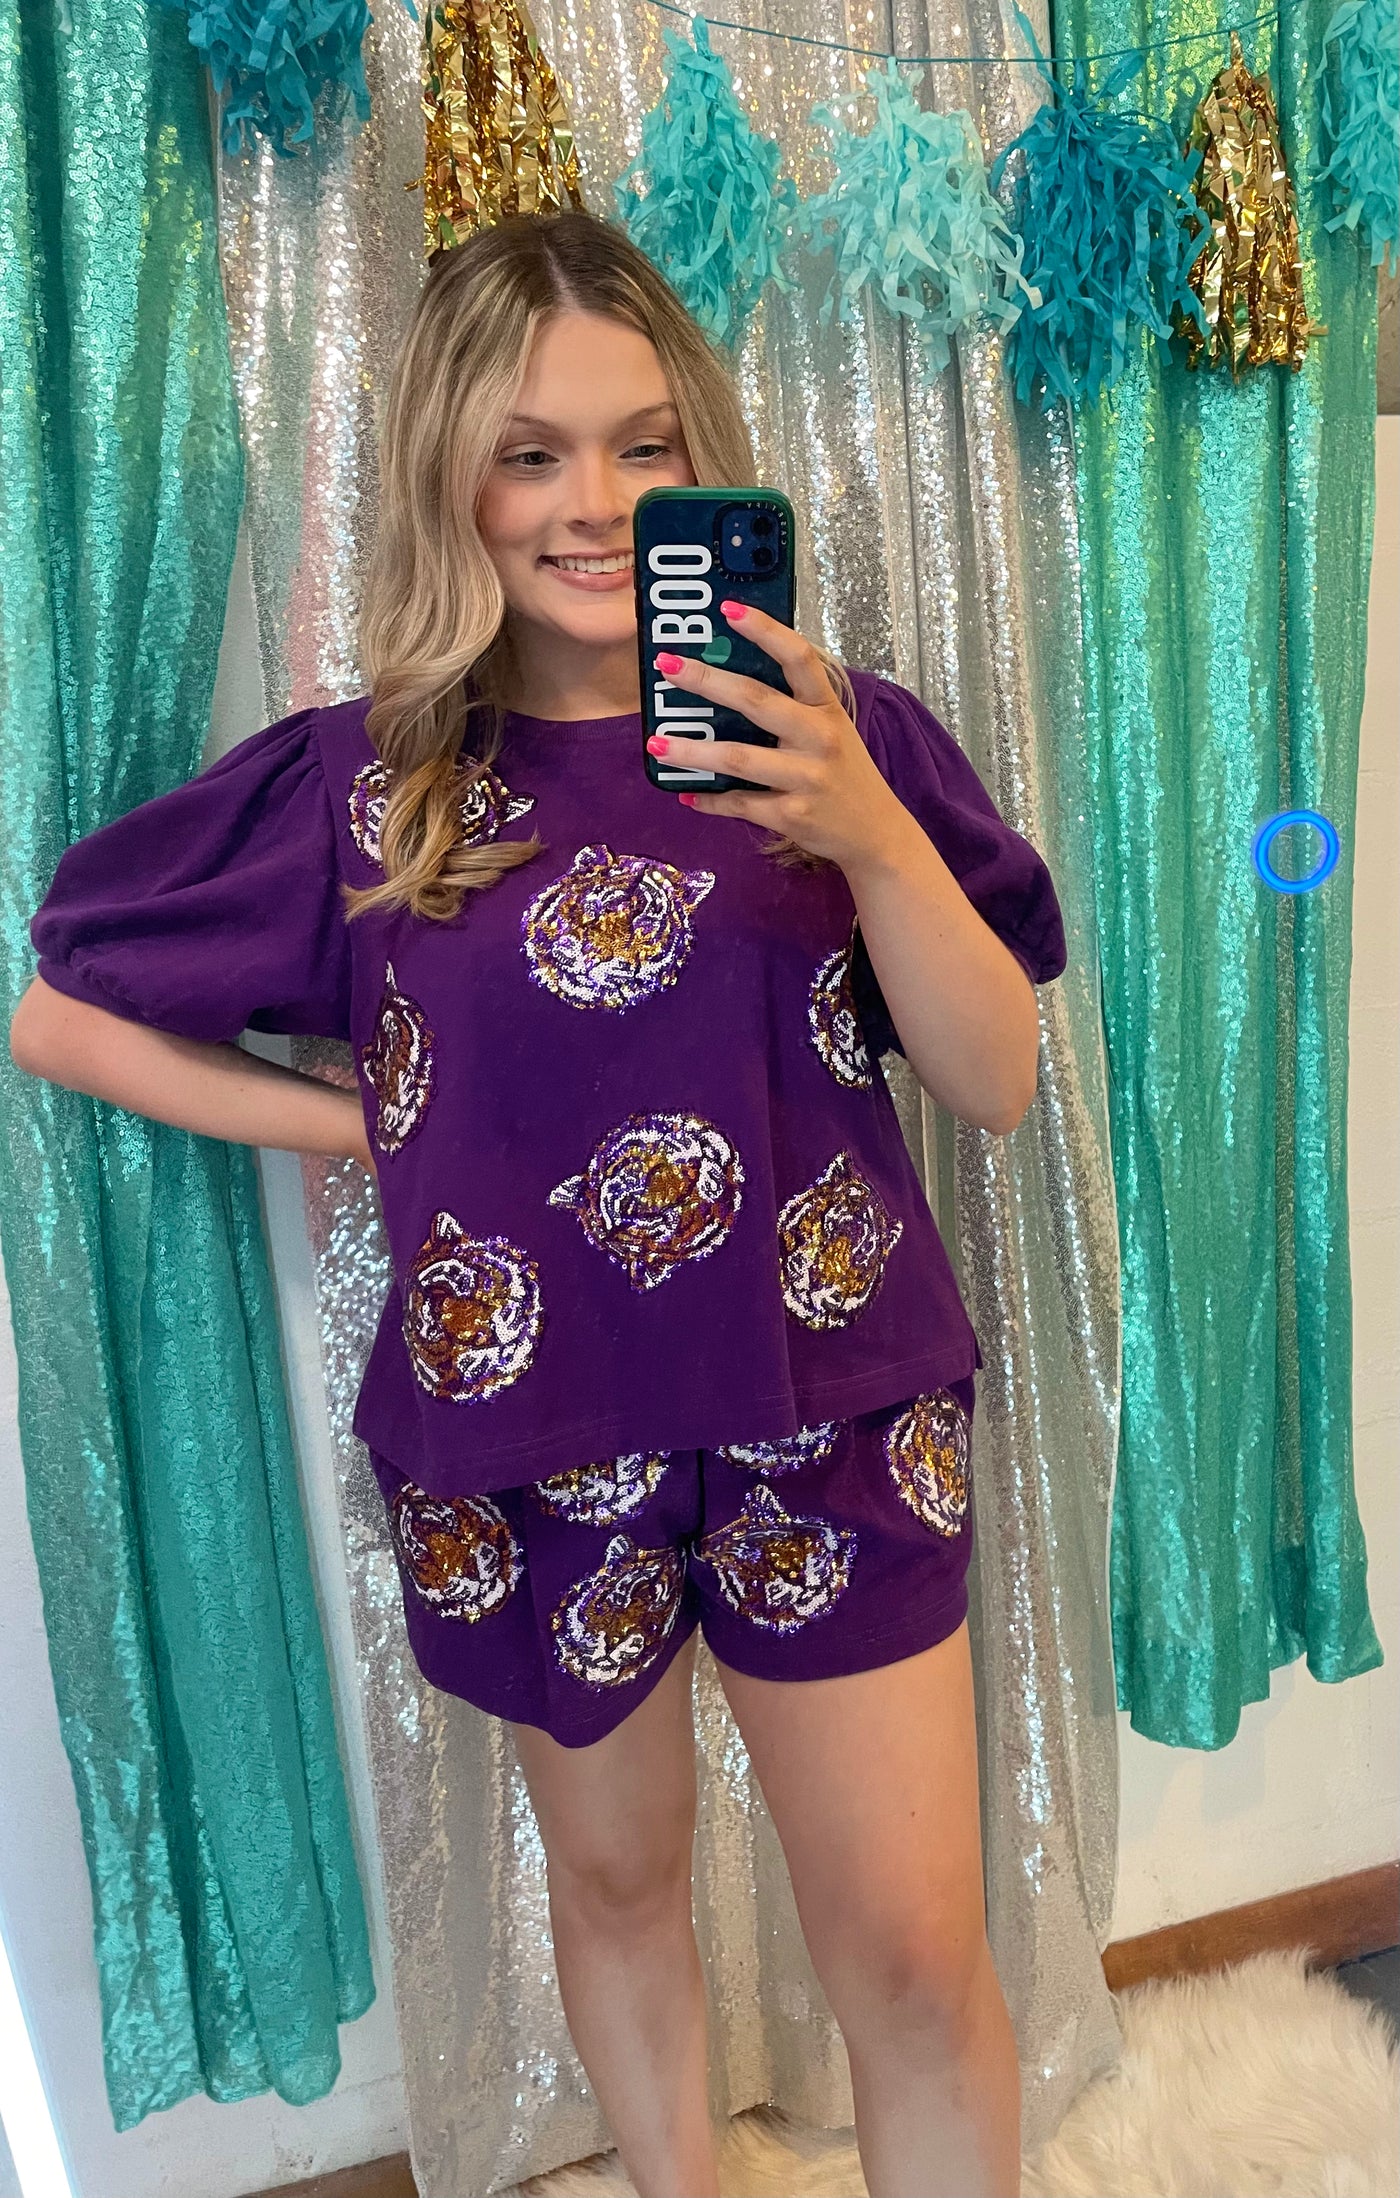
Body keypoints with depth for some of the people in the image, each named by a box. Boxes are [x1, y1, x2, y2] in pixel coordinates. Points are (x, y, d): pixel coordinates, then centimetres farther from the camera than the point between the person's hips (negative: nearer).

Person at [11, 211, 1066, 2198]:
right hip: (532, 1435, 1)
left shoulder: (834, 734, -4)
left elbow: (996, 1086, -7)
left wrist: (870, 833, -22)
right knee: (618, 1877, 24)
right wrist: (363, 1127, -4)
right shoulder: (366, 784, -5)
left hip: (831, 1414, 0)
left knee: (915, 1953, 8)